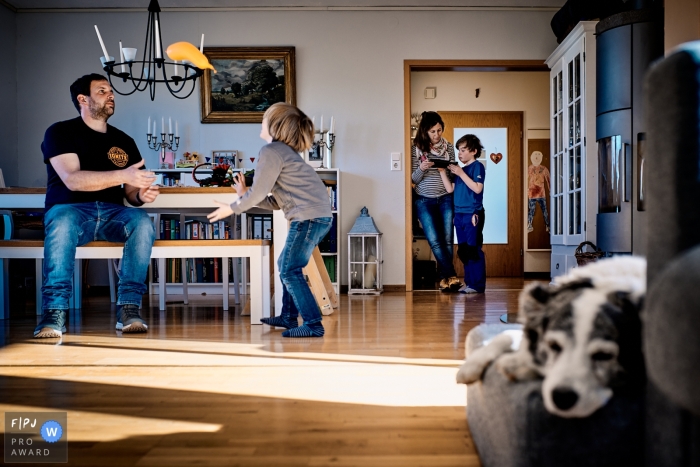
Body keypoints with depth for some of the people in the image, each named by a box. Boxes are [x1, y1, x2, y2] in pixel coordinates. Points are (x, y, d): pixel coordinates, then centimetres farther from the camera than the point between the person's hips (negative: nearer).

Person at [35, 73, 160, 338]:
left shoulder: (124, 141, 17)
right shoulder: (60, 132, 4)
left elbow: (130, 193, 13)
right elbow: (72, 179, -14)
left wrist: (141, 195, -12)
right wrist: (123, 175, -24)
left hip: (112, 213, 3)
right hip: (70, 209, -3)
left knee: (142, 222, -30)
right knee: (63, 221, -39)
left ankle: (128, 308, -31)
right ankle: (54, 312, -35)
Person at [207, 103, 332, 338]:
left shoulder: (271, 150, -7)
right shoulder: (285, 151, 24)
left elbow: (258, 192, -9)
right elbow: (276, 201, 18)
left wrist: (232, 208, 4)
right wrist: (245, 194, 15)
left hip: (309, 216, -10)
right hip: (317, 215, 10)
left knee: (289, 270, -6)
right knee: (287, 266, 19)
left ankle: (313, 325, -6)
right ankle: (288, 316, 27)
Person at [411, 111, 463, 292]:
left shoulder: (448, 147, 5)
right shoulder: (416, 148, -2)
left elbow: (453, 175, 12)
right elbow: (413, 179, 0)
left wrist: (447, 171, -10)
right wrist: (421, 169, -21)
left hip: (445, 199, 2)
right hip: (424, 200, -2)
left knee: (447, 240, 0)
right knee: (435, 241, -8)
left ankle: (445, 277, 11)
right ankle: (451, 276, -1)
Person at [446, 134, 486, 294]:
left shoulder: (478, 166, -3)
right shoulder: (460, 169, 16)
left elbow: (477, 188, -16)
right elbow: (450, 189, 10)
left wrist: (461, 174, -16)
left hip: (472, 215, -7)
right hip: (459, 215, 8)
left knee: (473, 250, -6)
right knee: (463, 251, 10)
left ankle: (478, 285, -2)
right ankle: (469, 282, 17)